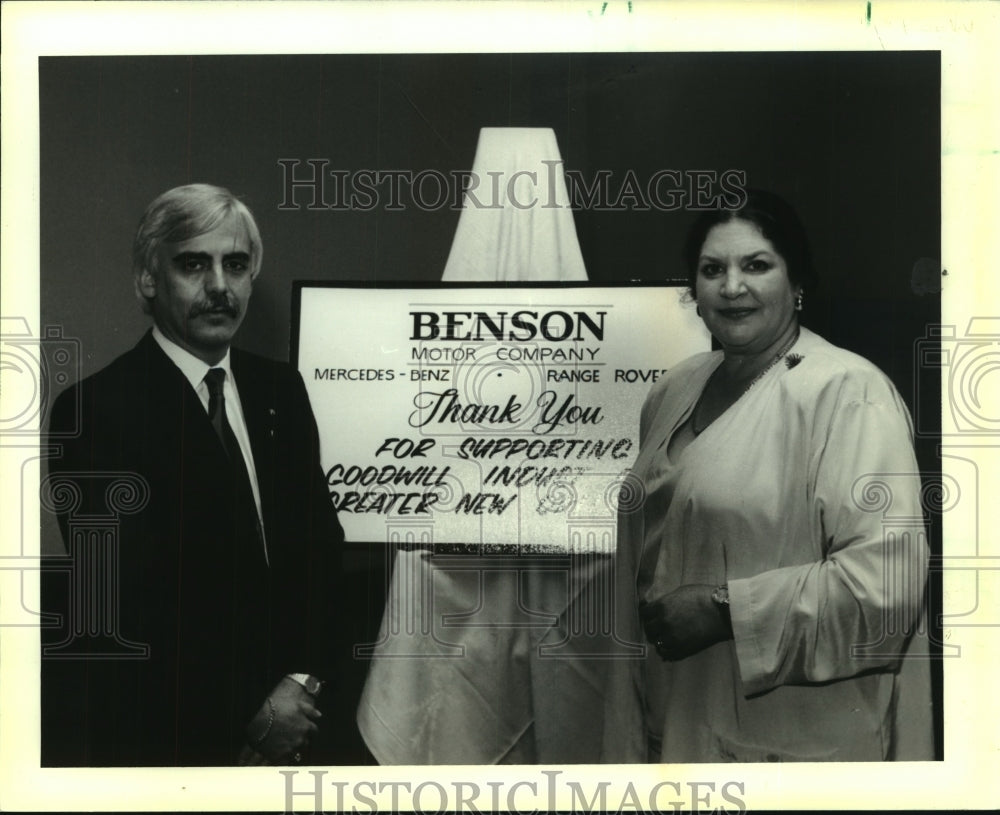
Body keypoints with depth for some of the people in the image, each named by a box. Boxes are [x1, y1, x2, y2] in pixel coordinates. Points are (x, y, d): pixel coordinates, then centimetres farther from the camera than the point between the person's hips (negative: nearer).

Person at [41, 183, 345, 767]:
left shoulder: (281, 389, 2)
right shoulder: (95, 410, -15)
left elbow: (320, 540, 5)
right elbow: (125, 604, -18)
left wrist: (303, 678, -9)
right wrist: (249, 714, -15)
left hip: (283, 721, 5)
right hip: (157, 734, -5)